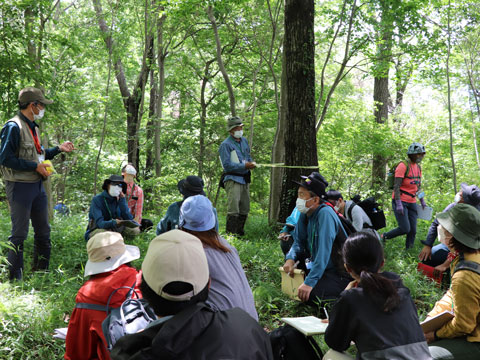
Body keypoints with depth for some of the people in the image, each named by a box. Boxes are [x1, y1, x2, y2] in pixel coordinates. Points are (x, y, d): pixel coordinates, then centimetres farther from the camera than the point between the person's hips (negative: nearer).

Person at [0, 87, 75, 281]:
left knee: (43, 230, 15)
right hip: (20, 186, -9)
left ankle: (42, 271, 28)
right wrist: (36, 166, -19)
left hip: (37, 185, 9)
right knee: (19, 233, -3)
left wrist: (58, 149, 16)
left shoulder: (33, 127, 14)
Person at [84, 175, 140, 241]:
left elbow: (128, 219, -14)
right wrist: (114, 223, -47)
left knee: (135, 230, -16)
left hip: (114, 228, 4)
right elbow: (100, 223, -27)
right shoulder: (97, 199, -16)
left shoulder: (120, 199, -2)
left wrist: (122, 200, -19)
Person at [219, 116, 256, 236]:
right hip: (232, 179, -8)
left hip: (244, 179, 8)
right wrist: (244, 166, -20)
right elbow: (227, 165, -16)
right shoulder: (226, 144, -10)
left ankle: (240, 232, 24)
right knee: (233, 208, -14)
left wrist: (251, 163, 4)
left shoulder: (244, 140, 15)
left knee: (245, 208, 13)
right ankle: (229, 233, -11)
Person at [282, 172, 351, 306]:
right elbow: (298, 242, 10)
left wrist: (310, 282, -34)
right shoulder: (305, 214, 1)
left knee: (310, 295, -27)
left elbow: (324, 252, -29)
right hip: (320, 265, 9)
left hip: (341, 273, -9)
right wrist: (290, 258, -12)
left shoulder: (325, 214, -24)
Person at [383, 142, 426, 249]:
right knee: (405, 229, -12)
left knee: (413, 230, 3)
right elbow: (396, 186, -18)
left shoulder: (418, 167, 11)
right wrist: (398, 204, -23)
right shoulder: (403, 166, -14)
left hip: (412, 202, 7)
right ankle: (384, 237, 10)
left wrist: (422, 201, 17)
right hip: (401, 201, -7)